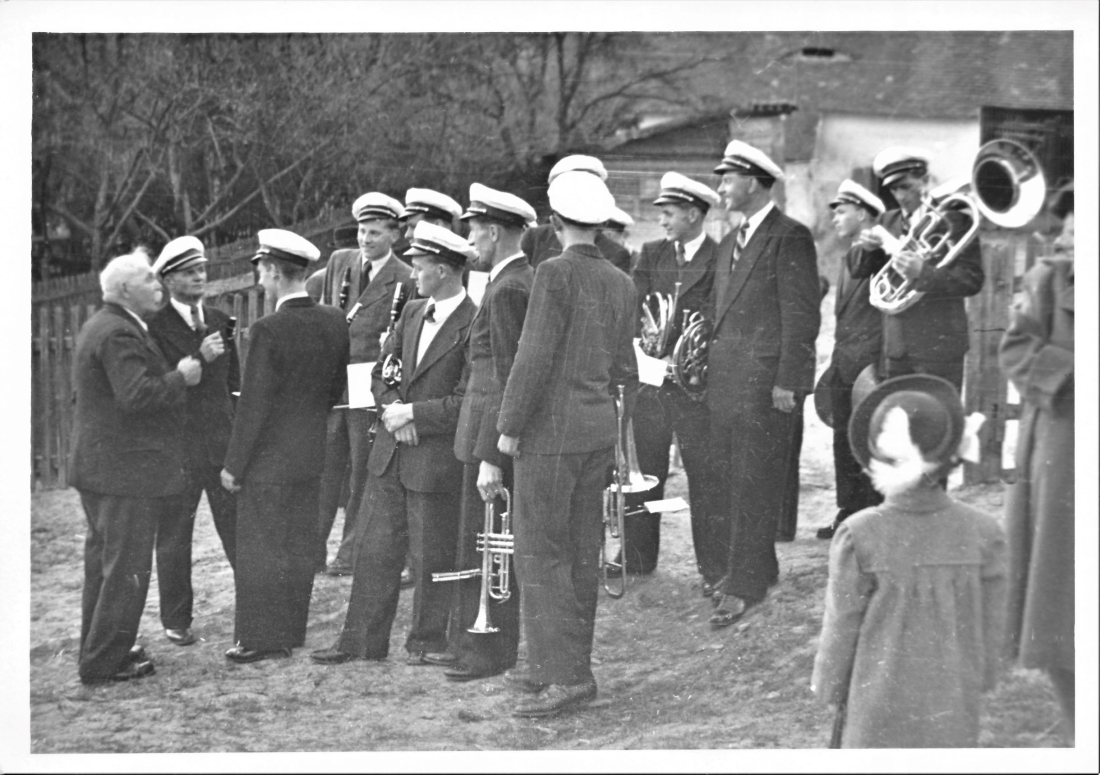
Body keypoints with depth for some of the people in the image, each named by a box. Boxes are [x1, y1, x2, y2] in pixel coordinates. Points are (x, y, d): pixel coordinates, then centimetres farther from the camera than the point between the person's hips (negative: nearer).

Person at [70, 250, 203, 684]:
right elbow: (137, 395, -29)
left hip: (96, 466, 11)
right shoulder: (118, 334, -19)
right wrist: (181, 378, -14)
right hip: (126, 469, -11)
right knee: (126, 566, -5)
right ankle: (105, 662, -2)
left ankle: (97, 651, 26)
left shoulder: (98, 327, 15)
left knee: (104, 562, 18)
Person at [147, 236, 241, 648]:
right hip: (177, 447, -4)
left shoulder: (219, 320, 11)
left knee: (239, 529, 3)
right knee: (173, 537, 6)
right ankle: (176, 621, 15)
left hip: (224, 443, 4)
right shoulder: (155, 327, -7)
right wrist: (198, 360, -23)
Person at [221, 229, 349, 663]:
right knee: (298, 547, 14)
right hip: (312, 453, 7)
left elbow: (253, 404, -17)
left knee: (260, 550, 3)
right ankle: (291, 632, 23)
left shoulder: (269, 331, -20)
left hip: (268, 460, -7)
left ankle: (261, 639, 7)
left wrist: (234, 464, -10)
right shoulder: (333, 322, 0)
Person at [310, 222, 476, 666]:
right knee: (374, 548, 11)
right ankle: (362, 640, 19)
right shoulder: (412, 312, 10)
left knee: (431, 555, 5)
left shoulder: (473, 325, -15)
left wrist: (412, 412, -15)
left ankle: (427, 642, 18)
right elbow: (381, 373, 15)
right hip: (391, 454, 7)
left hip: (437, 458, -7)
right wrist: (393, 408, -4)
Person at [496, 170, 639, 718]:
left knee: (540, 553, -5)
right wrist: (623, 435, 23)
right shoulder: (619, 284, 9)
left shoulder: (555, 274, -13)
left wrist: (510, 425, -10)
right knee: (580, 550, 12)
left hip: (551, 428, -8)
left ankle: (568, 675, -11)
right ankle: (560, 666, 20)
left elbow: (535, 356, -17)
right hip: (600, 427, 8)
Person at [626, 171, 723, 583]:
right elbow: (638, 309, 6)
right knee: (642, 469, 8)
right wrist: (647, 340, -12)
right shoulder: (651, 254, 13)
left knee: (704, 473, -4)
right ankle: (636, 559, 17)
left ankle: (715, 568, 2)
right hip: (650, 379, 5)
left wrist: (678, 357, -15)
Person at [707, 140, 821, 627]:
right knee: (733, 483, 10)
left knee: (756, 486, -5)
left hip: (766, 384, -8)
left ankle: (747, 586, -3)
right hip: (725, 384, 8)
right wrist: (711, 368, 14)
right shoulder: (730, 244, 19)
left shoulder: (790, 238, -8)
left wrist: (786, 383, -15)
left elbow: (802, 315, -12)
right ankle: (753, 567, 20)